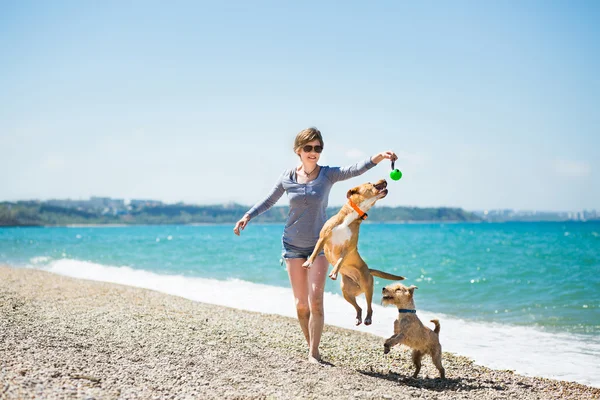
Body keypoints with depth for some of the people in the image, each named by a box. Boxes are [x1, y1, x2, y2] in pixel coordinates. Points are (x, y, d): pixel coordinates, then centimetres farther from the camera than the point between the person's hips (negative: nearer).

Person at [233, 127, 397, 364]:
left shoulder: (328, 174, -8)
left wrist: (379, 157, -43)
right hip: (293, 244, 2)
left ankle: (314, 354, -6)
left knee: (316, 300, -12)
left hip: (319, 244, -2)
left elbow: (355, 169, -26)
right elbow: (269, 201, 13)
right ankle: (311, 347, 23)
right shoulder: (287, 177, -2)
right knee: (301, 303, 6)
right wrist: (248, 216, 1)